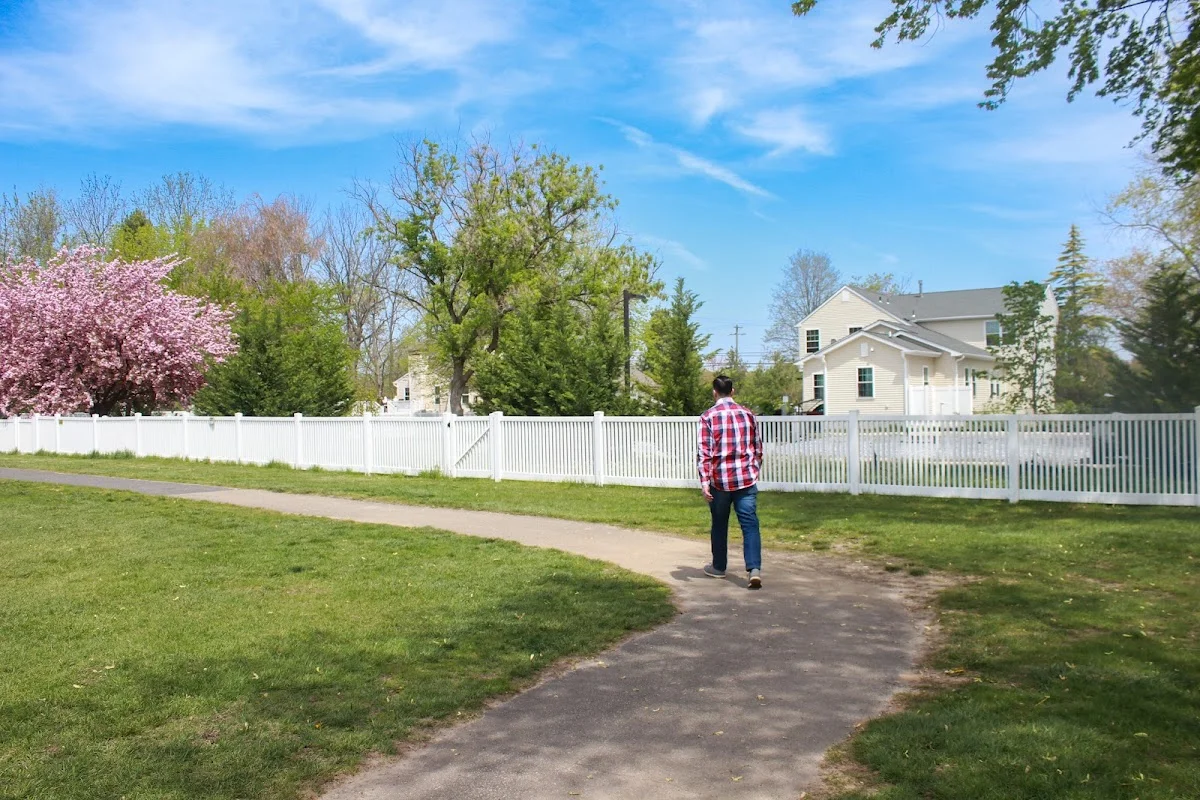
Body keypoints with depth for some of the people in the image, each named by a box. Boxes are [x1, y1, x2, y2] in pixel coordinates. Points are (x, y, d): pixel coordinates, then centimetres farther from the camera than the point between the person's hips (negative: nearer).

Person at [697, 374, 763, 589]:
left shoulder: (708, 417, -3)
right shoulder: (747, 414, 7)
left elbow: (704, 452, -10)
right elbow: (758, 448, 12)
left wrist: (704, 481, -9)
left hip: (720, 479, -1)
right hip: (746, 478, 1)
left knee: (719, 525, 14)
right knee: (750, 524, -2)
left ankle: (718, 567, 27)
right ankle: (754, 569, -17)